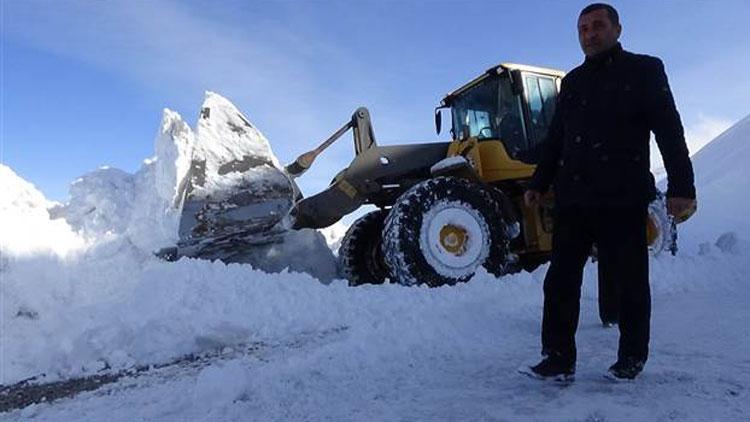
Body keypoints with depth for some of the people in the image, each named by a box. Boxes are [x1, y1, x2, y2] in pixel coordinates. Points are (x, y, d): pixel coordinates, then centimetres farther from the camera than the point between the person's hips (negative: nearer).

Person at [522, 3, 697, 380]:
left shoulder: (644, 70, 6)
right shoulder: (572, 82, 20)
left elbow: (669, 131, -2)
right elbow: (554, 140, 20)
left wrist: (681, 186, -12)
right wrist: (538, 184, 13)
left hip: (622, 197, -4)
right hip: (572, 198, 4)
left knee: (629, 281, 5)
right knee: (561, 279, -1)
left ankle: (632, 358, 22)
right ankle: (558, 359, 5)